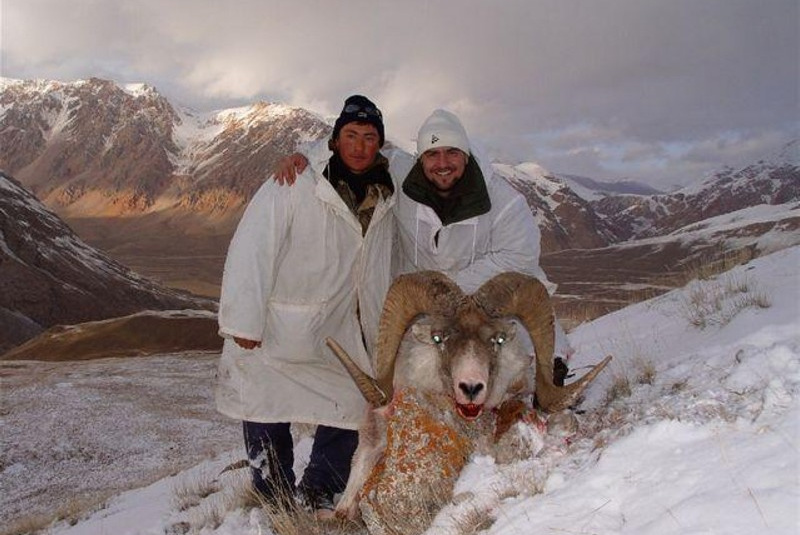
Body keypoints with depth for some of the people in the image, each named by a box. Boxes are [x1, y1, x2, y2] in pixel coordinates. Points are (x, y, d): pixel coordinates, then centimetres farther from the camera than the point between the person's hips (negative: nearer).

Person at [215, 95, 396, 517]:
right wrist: (244, 321, -23)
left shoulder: (383, 198, 1)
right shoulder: (294, 185, -19)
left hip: (338, 332, 5)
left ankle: (317, 494, 24)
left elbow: (380, 271, 11)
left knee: (354, 406, 6)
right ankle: (275, 500, 25)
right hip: (275, 329, -5)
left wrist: (382, 327, 13)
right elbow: (251, 249, -21)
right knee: (266, 415, 4)